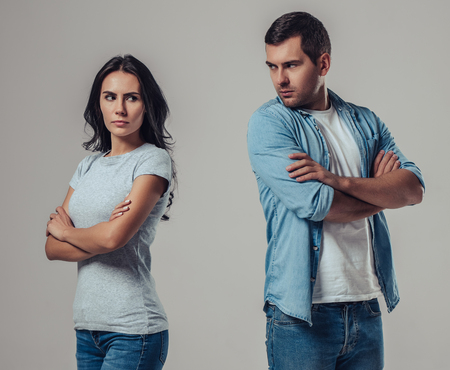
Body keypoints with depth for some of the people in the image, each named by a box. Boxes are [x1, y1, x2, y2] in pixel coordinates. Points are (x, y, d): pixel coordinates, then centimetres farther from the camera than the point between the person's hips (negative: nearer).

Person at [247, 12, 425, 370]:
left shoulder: (365, 122, 11)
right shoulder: (268, 123, -5)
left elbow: (414, 188, -2)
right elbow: (313, 203, -17)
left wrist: (338, 180, -17)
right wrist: (381, 190, 0)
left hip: (367, 308, 5)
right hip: (302, 313, -4)